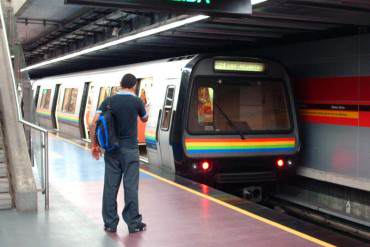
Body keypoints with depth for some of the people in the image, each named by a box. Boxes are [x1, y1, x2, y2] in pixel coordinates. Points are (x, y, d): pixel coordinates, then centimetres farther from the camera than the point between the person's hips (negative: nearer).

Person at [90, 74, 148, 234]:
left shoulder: (109, 101, 1)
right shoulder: (137, 101, -4)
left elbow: (94, 122, -6)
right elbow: (144, 119, 14)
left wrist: (94, 144, 1)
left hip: (111, 150, 3)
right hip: (130, 149, -3)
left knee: (110, 186, 7)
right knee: (130, 186, 2)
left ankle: (110, 223, 13)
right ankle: (134, 224, 9)